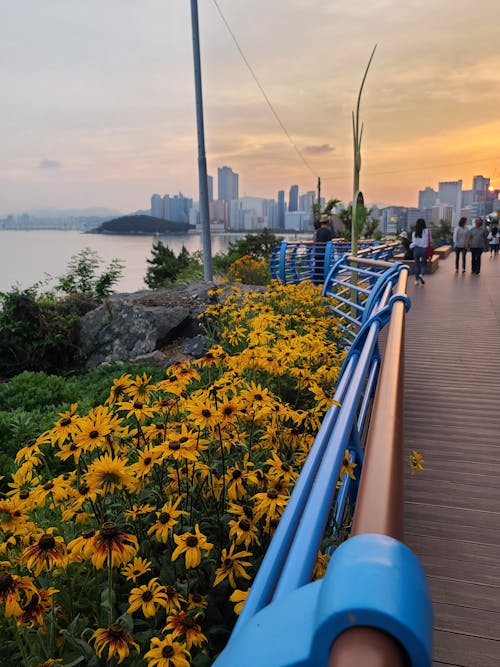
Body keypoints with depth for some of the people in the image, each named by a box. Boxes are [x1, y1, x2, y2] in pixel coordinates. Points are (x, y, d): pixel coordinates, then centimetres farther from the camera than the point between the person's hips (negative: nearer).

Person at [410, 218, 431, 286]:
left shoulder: (414, 233, -3)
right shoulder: (427, 231, -4)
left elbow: (414, 243, -7)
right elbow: (429, 242, -1)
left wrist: (411, 245, 11)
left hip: (416, 249, 1)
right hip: (424, 249, -1)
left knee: (417, 265, 14)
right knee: (423, 264, 13)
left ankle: (416, 280, 16)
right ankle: (421, 275, -16)